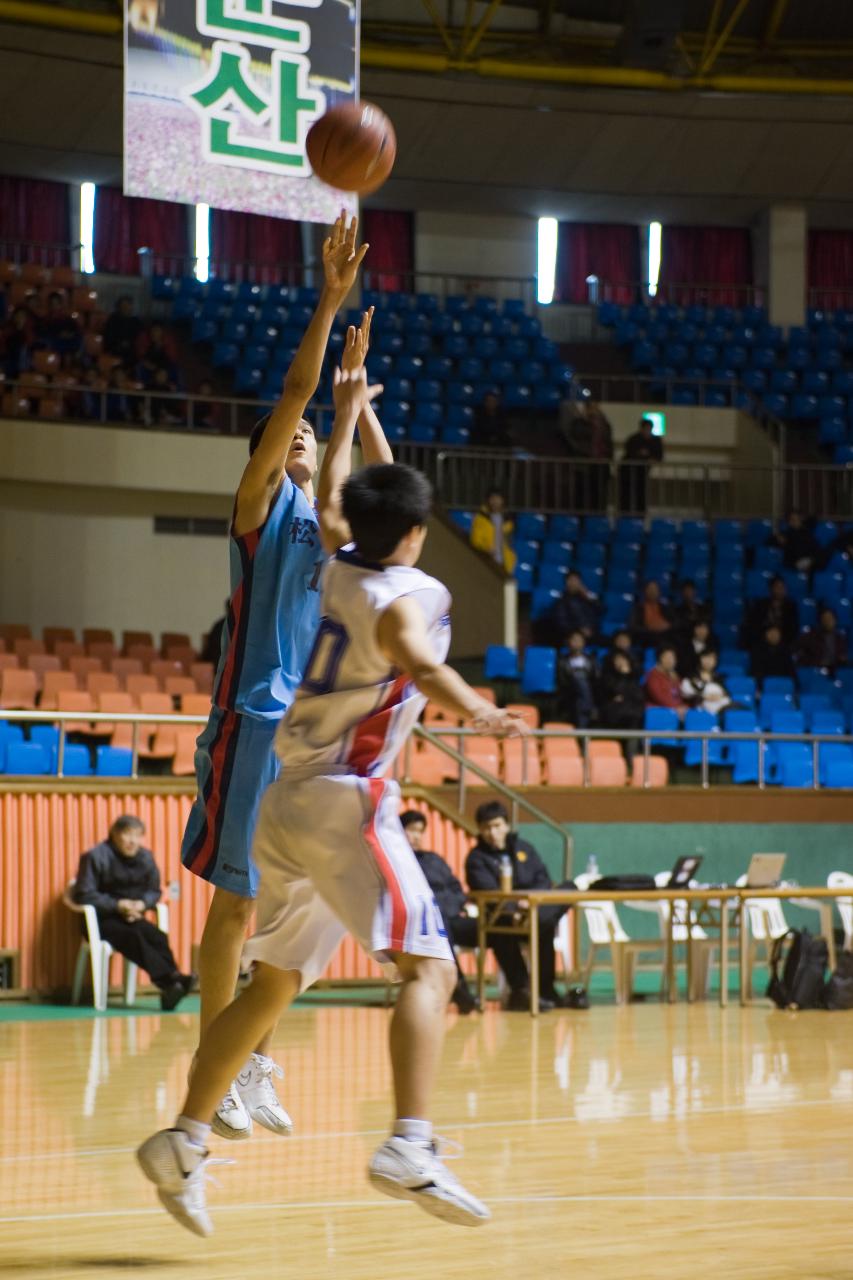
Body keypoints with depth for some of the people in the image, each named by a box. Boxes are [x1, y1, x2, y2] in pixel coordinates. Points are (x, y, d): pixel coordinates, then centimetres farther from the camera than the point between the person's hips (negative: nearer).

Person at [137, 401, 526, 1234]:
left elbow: (330, 501, 34)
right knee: (428, 968, -17)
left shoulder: (343, 568, 13)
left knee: (273, 983, 17)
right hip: (346, 801, -9)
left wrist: (348, 413, 47)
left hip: (289, 801, 9)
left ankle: (183, 1143, 14)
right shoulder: (410, 595, -9)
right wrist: (474, 710, -45)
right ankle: (409, 1149, -35)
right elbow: (415, 658, -32)